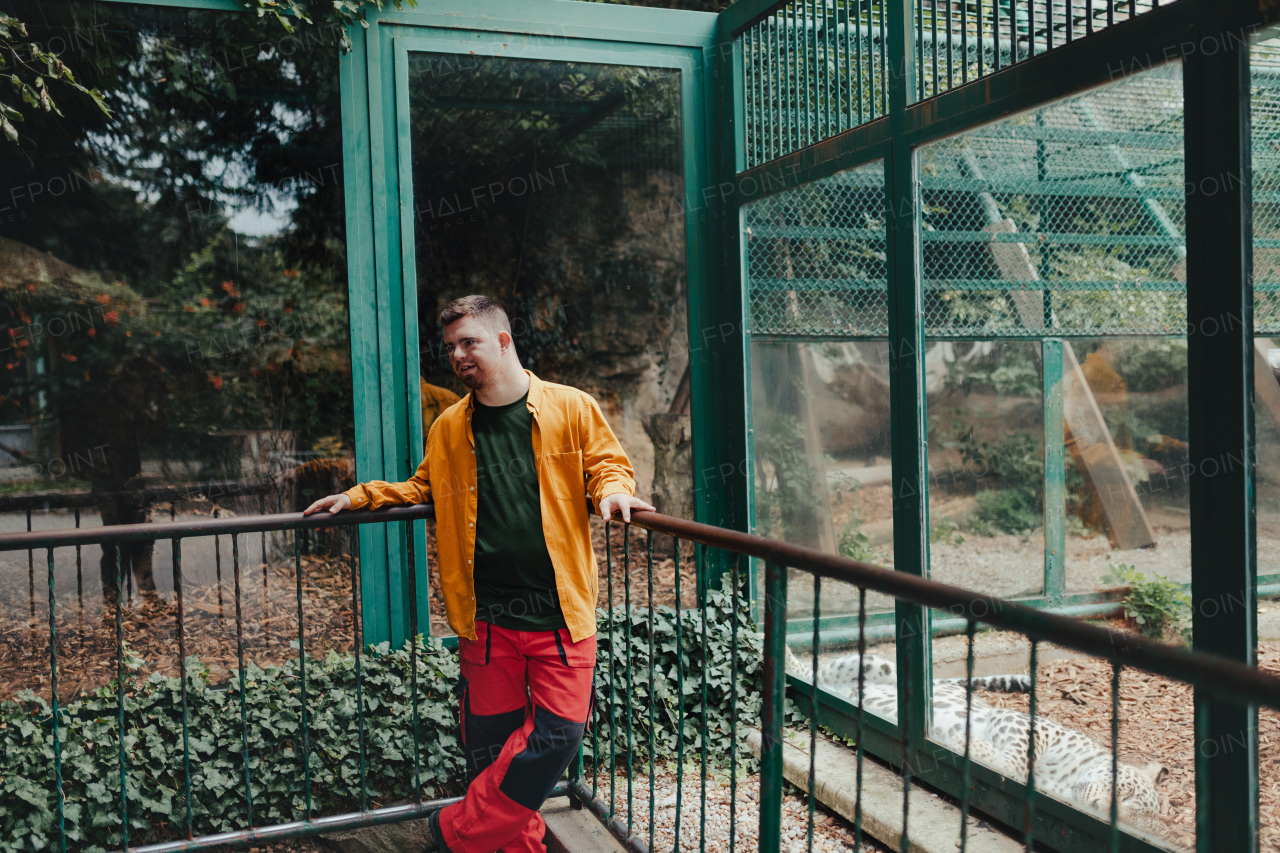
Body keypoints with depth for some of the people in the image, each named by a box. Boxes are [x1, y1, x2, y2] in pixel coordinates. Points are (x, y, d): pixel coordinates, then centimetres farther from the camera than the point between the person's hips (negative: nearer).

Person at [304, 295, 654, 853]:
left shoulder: (571, 408, 2)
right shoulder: (449, 428, 12)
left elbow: (607, 464, 9)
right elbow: (423, 487, 25)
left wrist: (611, 490, -12)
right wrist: (359, 497, 15)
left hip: (560, 611, -2)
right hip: (486, 617, 3)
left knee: (558, 732, -7)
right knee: (493, 742, 7)